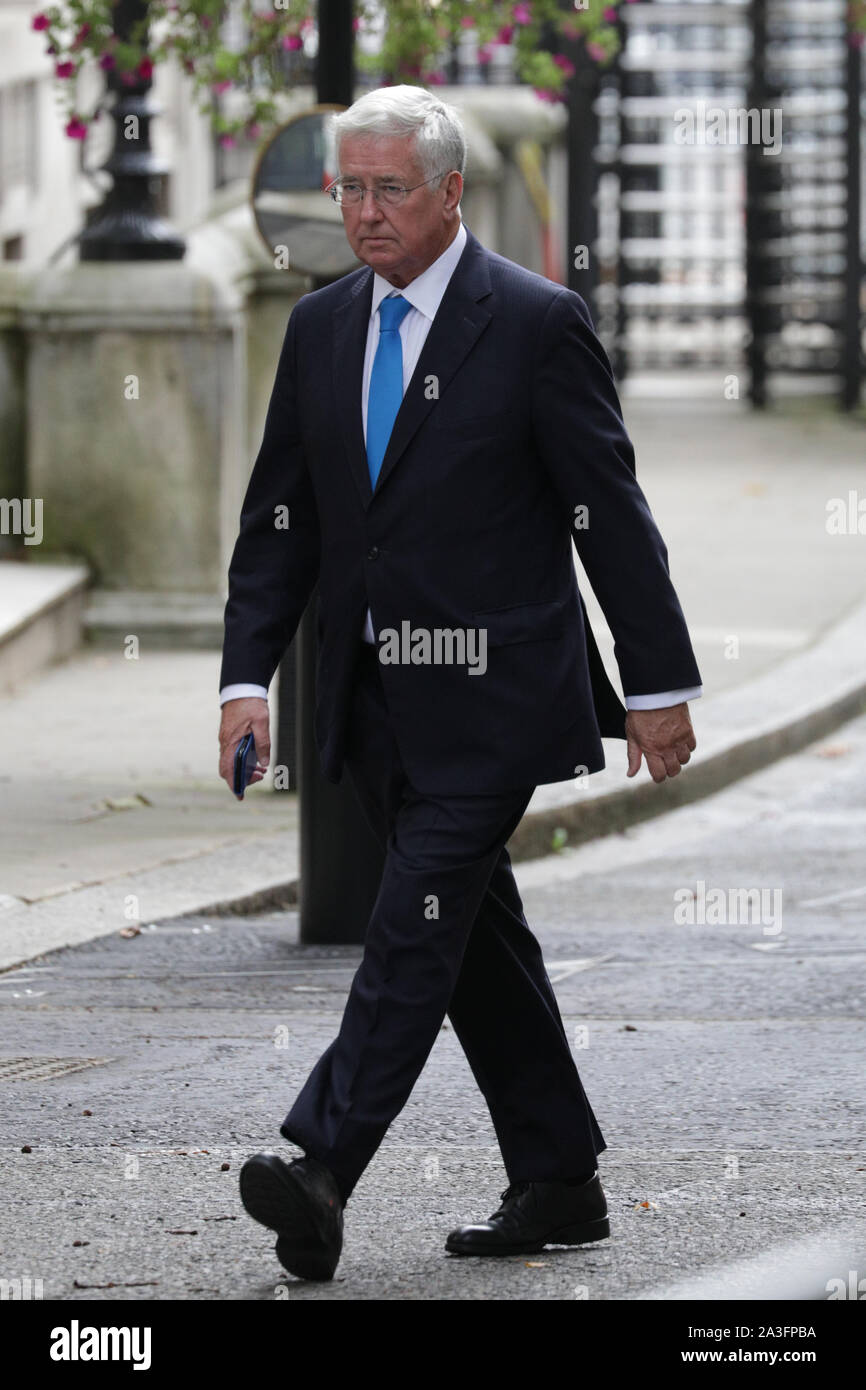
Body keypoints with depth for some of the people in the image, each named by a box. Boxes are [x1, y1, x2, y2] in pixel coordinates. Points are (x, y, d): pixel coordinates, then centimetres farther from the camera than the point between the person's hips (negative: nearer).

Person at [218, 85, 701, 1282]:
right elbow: (279, 519, 11)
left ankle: (321, 1171, -24)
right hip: (375, 698, 7)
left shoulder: (537, 323, -7)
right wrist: (247, 676, 0)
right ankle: (558, 1185, 19)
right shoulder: (321, 329, 10)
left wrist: (658, 685, -5)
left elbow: (610, 512, -5)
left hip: (492, 692, -6)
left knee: (415, 925, -15)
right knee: (475, 936, 11)